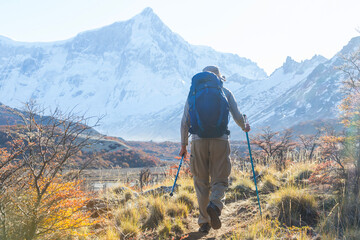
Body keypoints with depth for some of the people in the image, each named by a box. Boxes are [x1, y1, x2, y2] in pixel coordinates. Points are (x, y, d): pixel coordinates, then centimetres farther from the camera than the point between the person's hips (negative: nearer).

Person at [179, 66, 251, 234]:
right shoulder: (225, 93, 11)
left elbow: (185, 121, 7)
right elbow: (237, 116, 6)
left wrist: (183, 145, 14)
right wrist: (244, 127, 27)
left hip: (199, 140, 1)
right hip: (220, 140, -1)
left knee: (201, 182, 10)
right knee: (219, 180, 8)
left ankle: (204, 222, 9)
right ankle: (214, 205, -23)